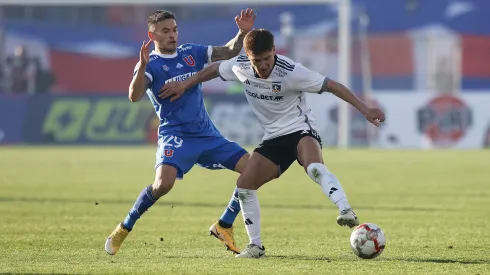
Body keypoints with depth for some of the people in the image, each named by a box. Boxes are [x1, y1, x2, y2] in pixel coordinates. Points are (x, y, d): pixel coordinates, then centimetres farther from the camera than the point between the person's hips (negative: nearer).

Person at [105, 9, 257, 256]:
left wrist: (243, 32, -7)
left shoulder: (191, 53, 10)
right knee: (163, 184, -30)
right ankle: (124, 228, -9)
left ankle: (223, 227, 8)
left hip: (207, 134, 6)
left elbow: (229, 52, 12)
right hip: (175, 135, -6)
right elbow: (134, 96, -23)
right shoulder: (150, 64, -6)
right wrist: (143, 66, -39)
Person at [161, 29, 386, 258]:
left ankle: (346, 212, -49)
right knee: (244, 184, -4)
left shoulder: (291, 71, -23)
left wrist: (365, 110, -23)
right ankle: (255, 246, 7)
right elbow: (214, 69, 15)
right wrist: (184, 85, 21)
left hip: (300, 129, -6)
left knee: (314, 167, -39)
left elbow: (331, 85, -20)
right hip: (274, 137, 6)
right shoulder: (240, 67, -8)